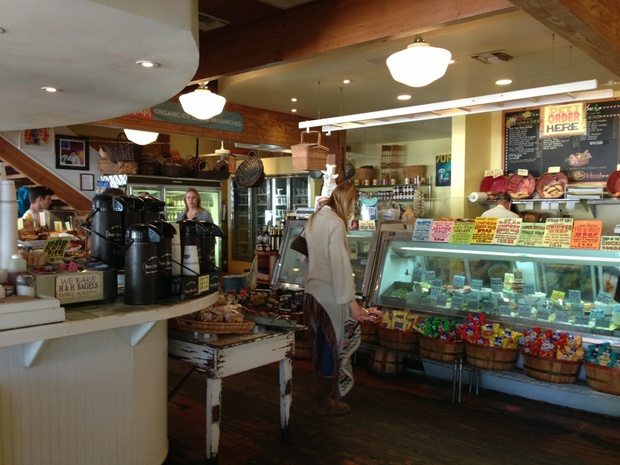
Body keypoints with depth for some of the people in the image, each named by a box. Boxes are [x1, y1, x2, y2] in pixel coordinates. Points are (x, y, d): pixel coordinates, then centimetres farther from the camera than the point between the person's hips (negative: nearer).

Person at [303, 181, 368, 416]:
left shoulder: (315, 218, 10)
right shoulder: (336, 223, -17)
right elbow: (340, 264, -21)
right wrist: (351, 300, -20)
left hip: (312, 290, 9)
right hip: (330, 294, -9)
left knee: (323, 345, 18)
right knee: (333, 346, 4)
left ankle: (328, 393, 31)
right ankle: (324, 402, 17)